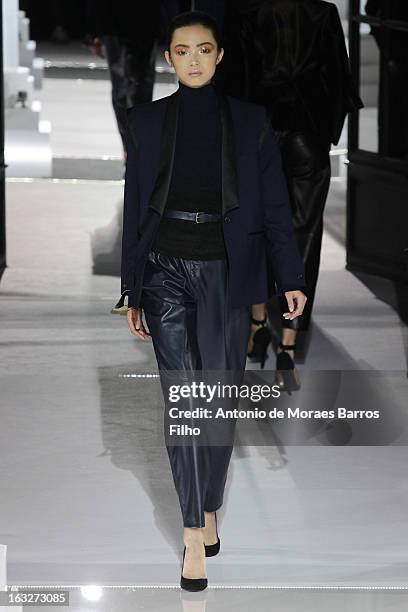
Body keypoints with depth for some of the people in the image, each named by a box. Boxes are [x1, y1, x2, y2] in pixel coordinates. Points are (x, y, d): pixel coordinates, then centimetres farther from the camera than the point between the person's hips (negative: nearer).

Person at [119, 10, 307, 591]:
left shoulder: (250, 121, 3)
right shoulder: (146, 121, 5)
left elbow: (274, 205, 4)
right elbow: (134, 209, 8)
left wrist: (291, 277, -3)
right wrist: (133, 293, 8)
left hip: (228, 273, 0)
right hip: (167, 269, 0)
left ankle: (208, 509, 24)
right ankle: (196, 533, -8)